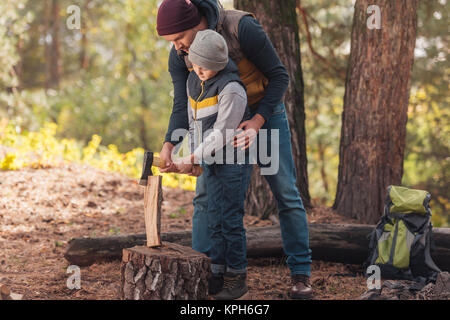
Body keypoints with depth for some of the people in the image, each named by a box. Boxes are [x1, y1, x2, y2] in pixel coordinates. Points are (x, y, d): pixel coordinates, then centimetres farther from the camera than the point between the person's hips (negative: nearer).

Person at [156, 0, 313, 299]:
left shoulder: (243, 28, -33)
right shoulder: (179, 55, -17)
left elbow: (279, 76, -26)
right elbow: (182, 107, -18)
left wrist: (257, 122, -37)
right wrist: (169, 146, -36)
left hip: (265, 114, -3)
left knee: (286, 193, -4)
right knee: (206, 195, -6)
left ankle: (301, 273, 5)